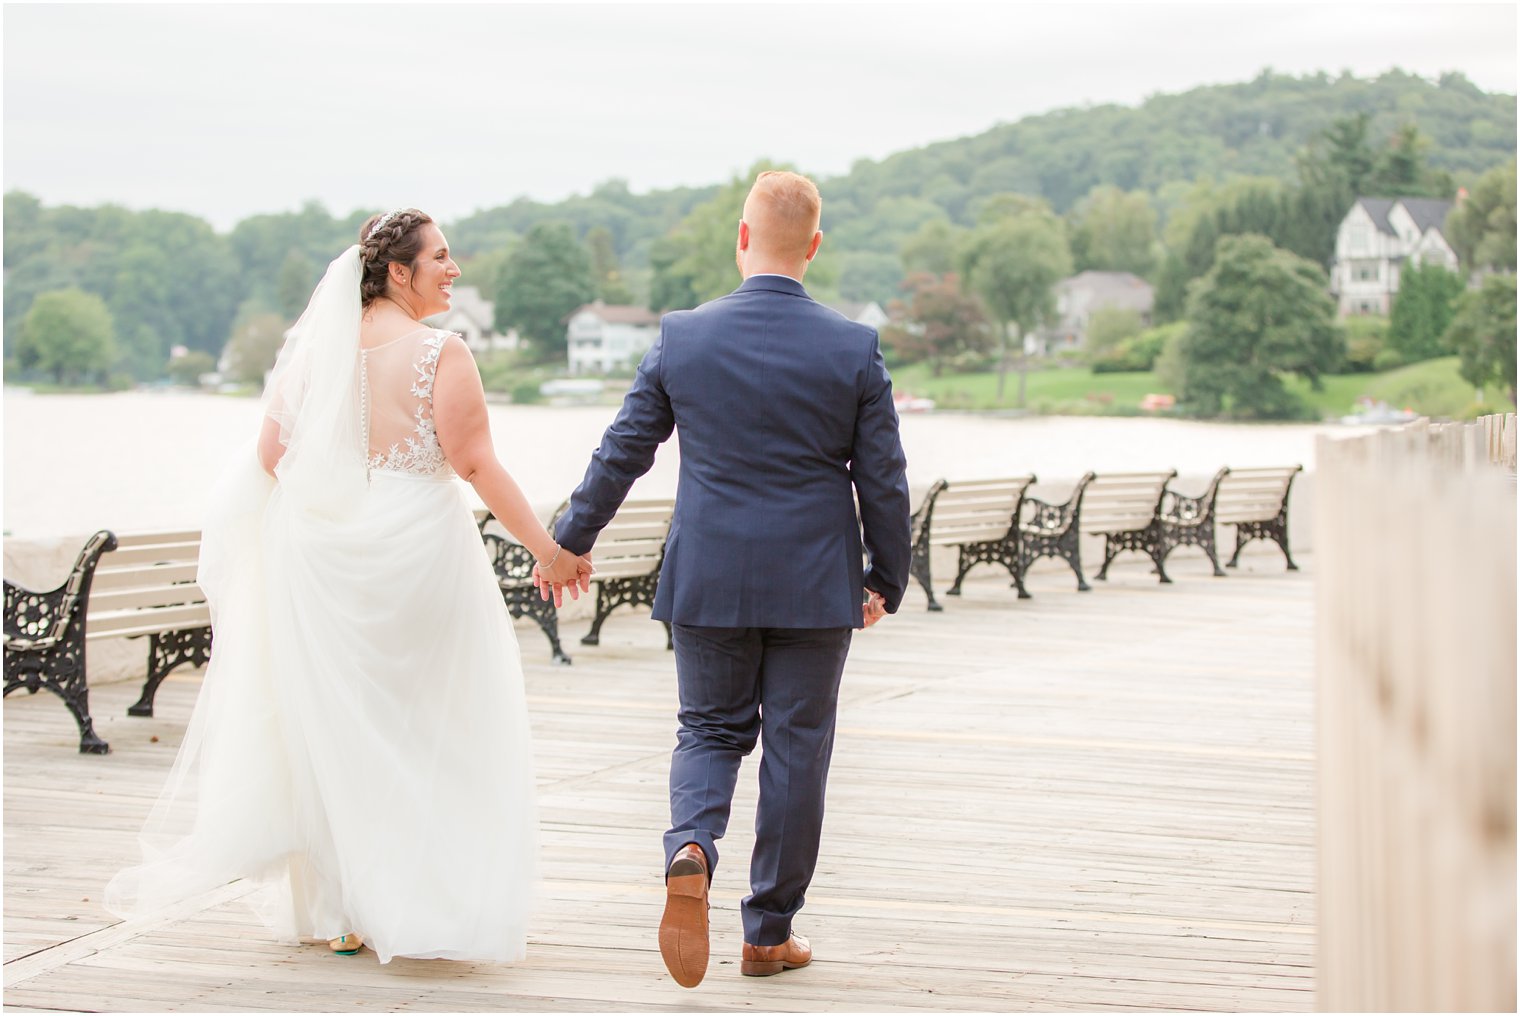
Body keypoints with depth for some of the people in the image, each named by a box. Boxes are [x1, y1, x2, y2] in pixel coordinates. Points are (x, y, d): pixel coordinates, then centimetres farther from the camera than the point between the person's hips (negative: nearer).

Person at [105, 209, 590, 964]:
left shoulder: (315, 348, 4)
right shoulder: (440, 352, -9)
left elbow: (271, 455, 2)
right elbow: (476, 464, -12)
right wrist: (548, 549, -7)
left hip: (321, 559, 4)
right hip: (417, 551, -4)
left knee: (333, 729, 12)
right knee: (432, 728, 8)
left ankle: (338, 910, 16)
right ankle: (430, 901, 10)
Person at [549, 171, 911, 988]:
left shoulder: (682, 338, -5)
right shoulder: (854, 349, -7)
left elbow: (621, 452, 3)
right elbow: (884, 482, -2)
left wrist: (571, 540, 17)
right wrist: (886, 578, 12)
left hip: (708, 582, 1)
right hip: (814, 585, -1)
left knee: (710, 731, 16)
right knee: (796, 749, 9)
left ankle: (690, 849, -14)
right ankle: (769, 934, 16)